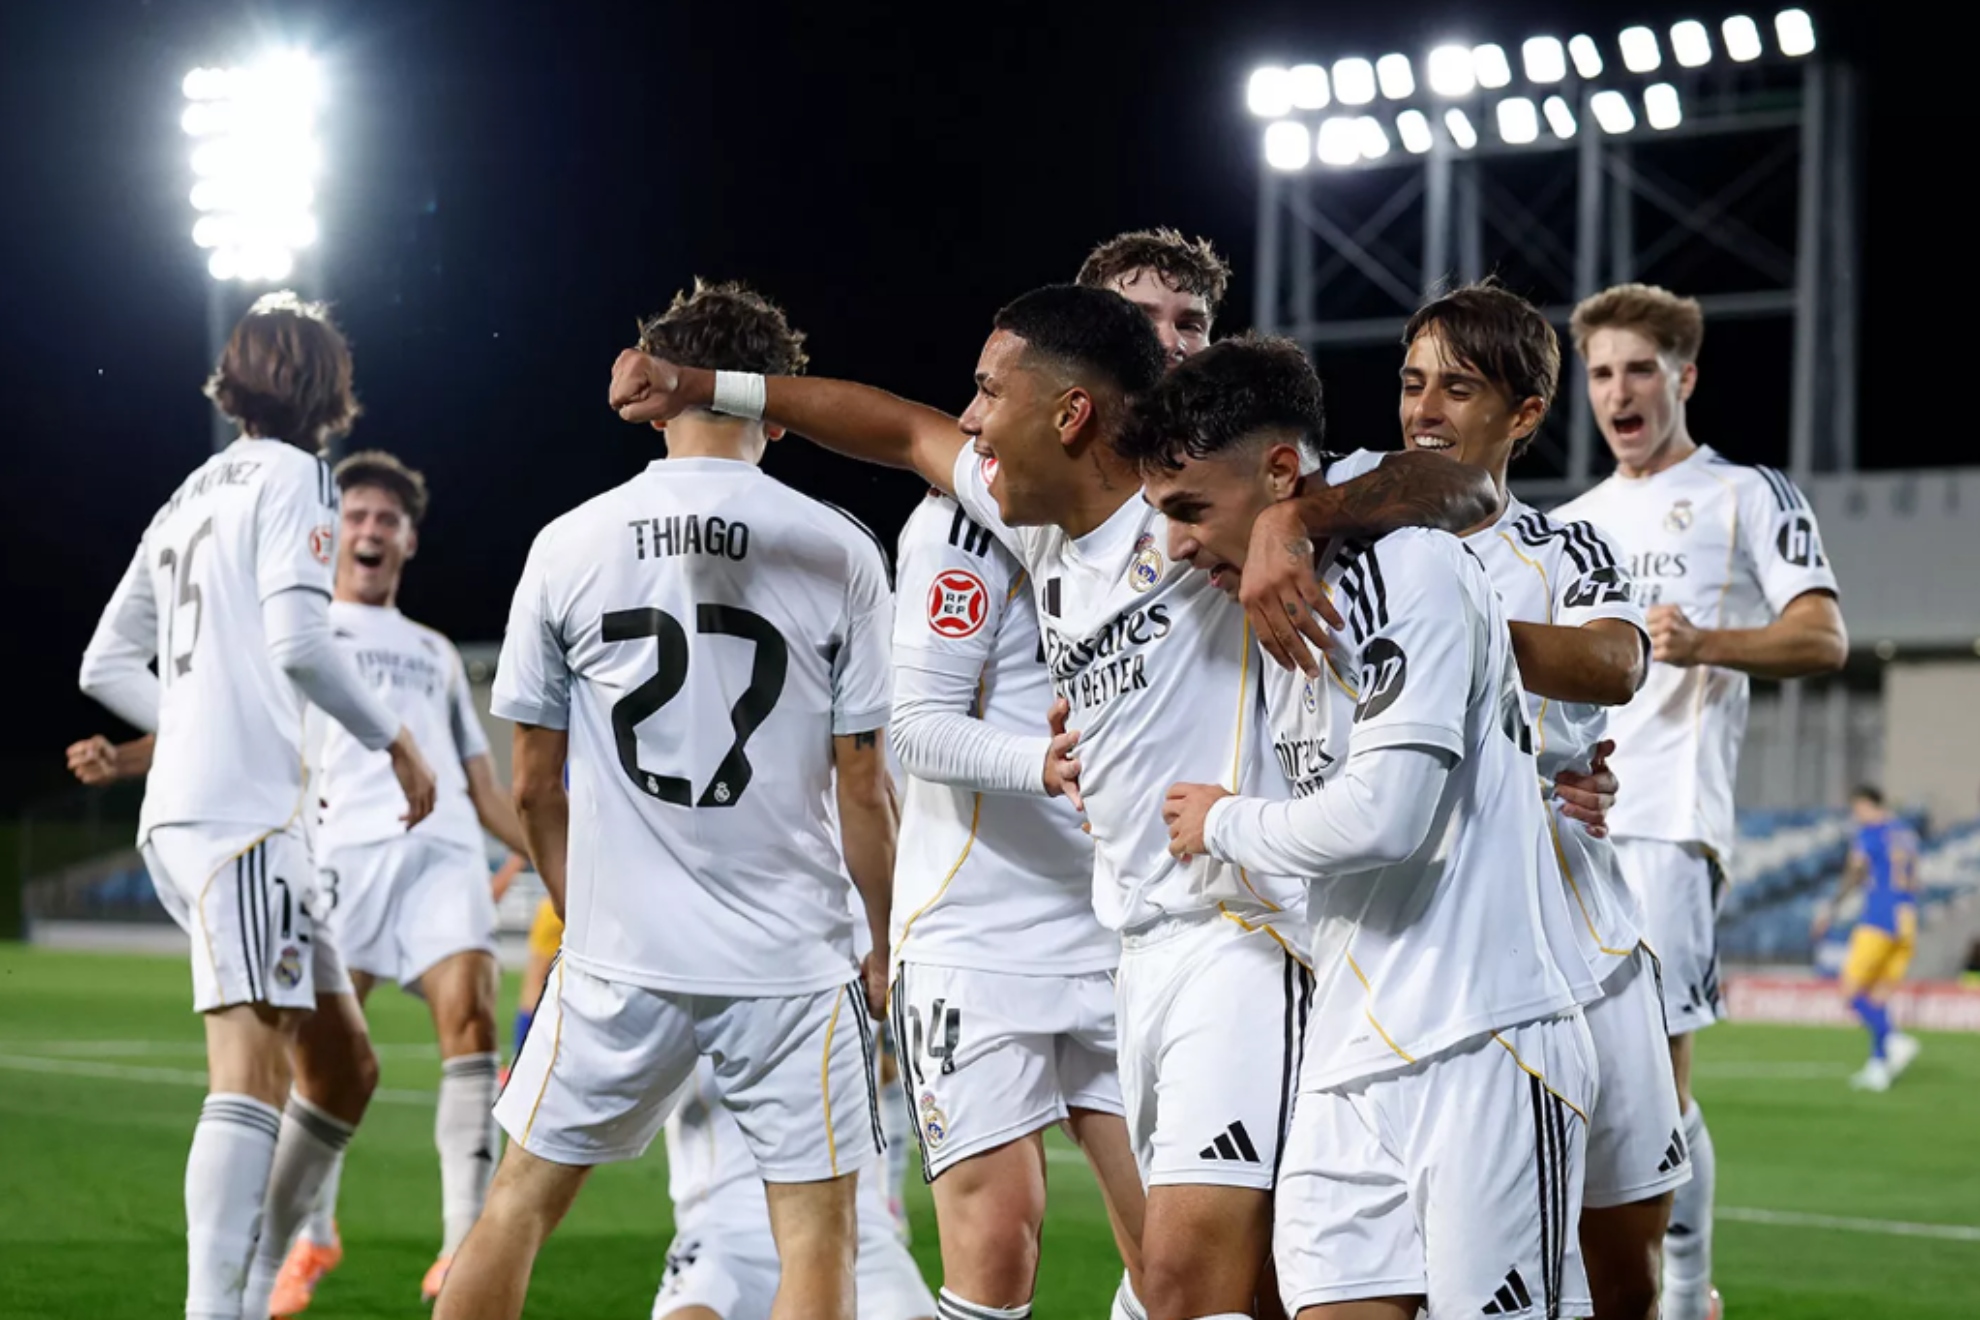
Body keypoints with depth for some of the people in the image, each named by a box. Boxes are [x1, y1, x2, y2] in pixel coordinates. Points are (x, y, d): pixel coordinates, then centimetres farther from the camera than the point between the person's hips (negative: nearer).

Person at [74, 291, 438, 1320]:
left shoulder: (188, 498, 22)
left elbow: (107, 665, 23)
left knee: (343, 1065, 13)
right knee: (252, 1063, -20)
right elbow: (297, 639, -16)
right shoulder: (293, 476, -2)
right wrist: (394, 740, -7)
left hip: (185, 807, 9)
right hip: (239, 808, -9)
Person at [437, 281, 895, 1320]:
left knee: (522, 1197, 14)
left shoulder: (567, 547, 1)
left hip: (619, 954, 2)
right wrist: (886, 946, 10)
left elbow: (533, 787, 7)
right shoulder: (838, 552, -4)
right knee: (816, 1226, 4)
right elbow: (862, 786, -2)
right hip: (793, 957, -2)